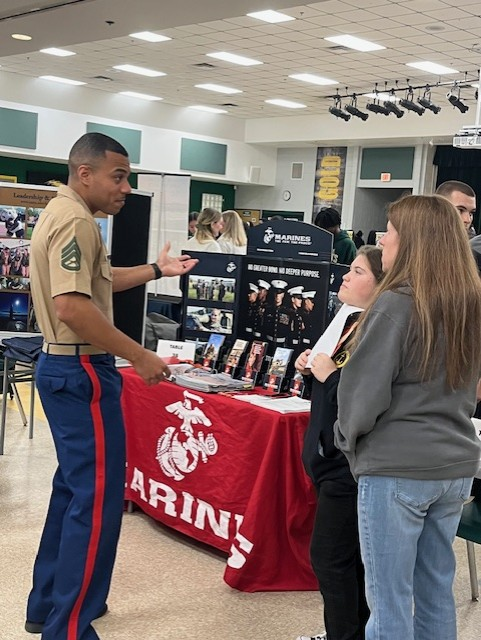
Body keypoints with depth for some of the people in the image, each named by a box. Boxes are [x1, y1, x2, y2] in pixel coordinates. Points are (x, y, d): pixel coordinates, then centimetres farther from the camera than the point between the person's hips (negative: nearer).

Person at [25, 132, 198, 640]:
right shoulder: (75, 219, -18)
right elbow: (72, 307, -28)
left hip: (64, 366, 11)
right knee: (98, 495, -5)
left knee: (74, 486, 19)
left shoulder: (64, 213, 15)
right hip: (81, 371, -11)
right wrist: (140, 357, -23)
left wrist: (156, 270, 18)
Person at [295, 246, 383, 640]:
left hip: (351, 463, -10)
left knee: (330, 556, 0)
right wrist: (312, 370, 3)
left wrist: (328, 374, -20)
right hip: (334, 457, 10)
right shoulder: (351, 322, 10)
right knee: (350, 557, 20)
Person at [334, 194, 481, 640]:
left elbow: (364, 387, -14)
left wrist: (347, 436, 3)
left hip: (397, 468, -7)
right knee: (436, 589, 19)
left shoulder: (396, 304, -17)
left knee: (390, 597, 5)